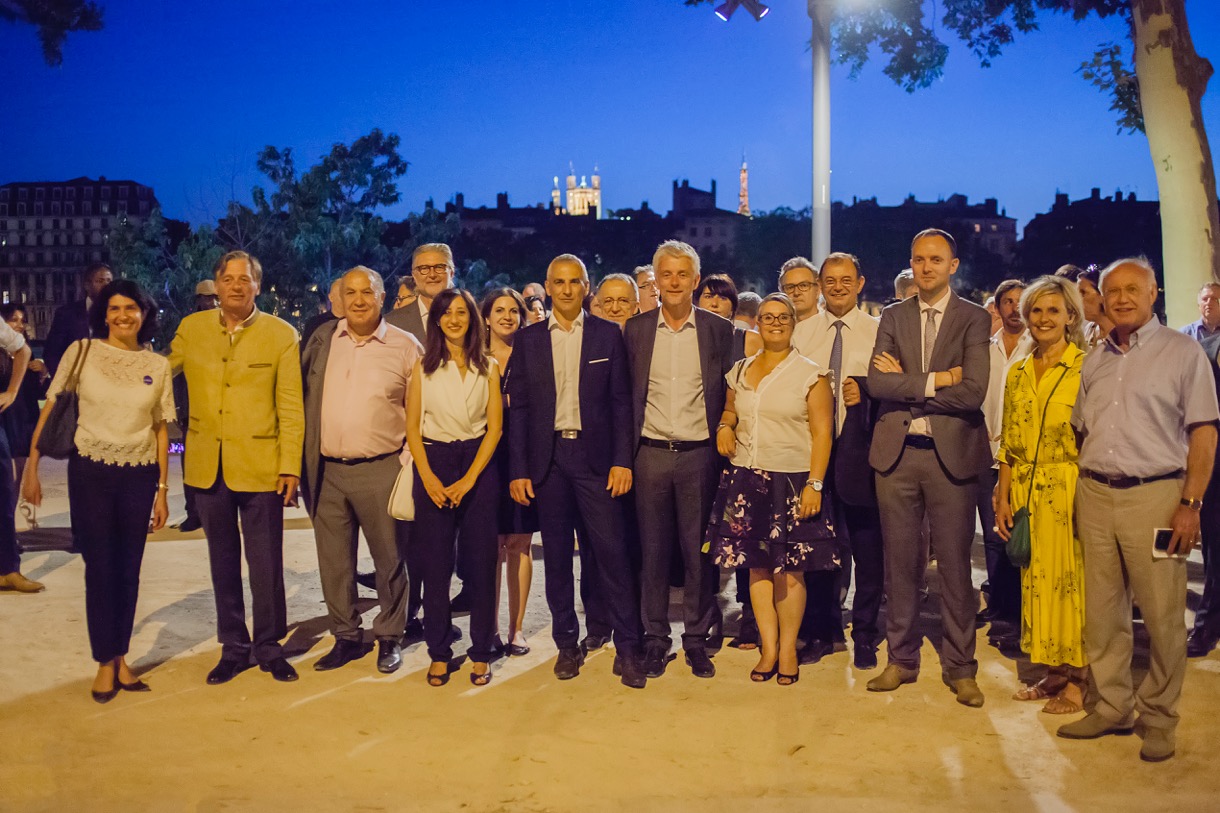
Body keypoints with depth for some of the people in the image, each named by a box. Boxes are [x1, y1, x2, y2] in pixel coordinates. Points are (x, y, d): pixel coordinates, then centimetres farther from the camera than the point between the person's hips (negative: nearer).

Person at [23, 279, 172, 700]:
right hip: (90, 472, -2)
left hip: (139, 476, 2)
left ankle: (121, 658, 22)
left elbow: (161, 429, 5)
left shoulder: (158, 365, 3)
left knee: (128, 570, 8)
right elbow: (51, 408, -1)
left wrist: (162, 490, 4)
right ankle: (105, 663, 16)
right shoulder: (82, 351, -3)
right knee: (100, 568, 3)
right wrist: (32, 467, -5)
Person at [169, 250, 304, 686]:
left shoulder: (281, 334, -3)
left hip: (260, 467, -3)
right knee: (222, 562, 13)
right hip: (208, 467, 3)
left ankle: (268, 646, 20)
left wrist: (291, 466, -9)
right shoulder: (191, 328, 5)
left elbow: (291, 407, -5)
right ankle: (233, 647, 25)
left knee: (266, 563, 4)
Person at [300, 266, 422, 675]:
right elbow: (301, 396, 12)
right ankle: (346, 637, 26)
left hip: (381, 470, -3)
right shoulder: (321, 340, 7)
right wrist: (301, 461, 6)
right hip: (327, 471, 3)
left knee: (388, 559, 6)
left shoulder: (405, 346, -1)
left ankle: (389, 638, 22)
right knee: (333, 562, 11)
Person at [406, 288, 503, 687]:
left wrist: (469, 478, -8)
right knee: (435, 563, 1)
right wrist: (428, 478, -8)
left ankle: (482, 653, 12)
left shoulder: (488, 368, 6)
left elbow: (494, 428, 1)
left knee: (480, 561, 1)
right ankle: (438, 653, 13)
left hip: (479, 464, 0)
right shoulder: (424, 367, 6)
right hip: (433, 464, 0)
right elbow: (412, 428, 4)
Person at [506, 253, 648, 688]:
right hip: (547, 460, 2)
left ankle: (627, 648, 5)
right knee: (556, 555, 8)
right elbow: (519, 407, 6)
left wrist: (622, 461, -6)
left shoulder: (608, 334, 4)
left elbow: (621, 401, 2)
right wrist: (518, 470, 0)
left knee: (612, 552, -4)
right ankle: (567, 644, 20)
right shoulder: (527, 340, 7)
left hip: (595, 457, -2)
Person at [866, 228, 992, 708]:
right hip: (896, 452, 3)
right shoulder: (892, 317, 9)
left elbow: (973, 392, -13)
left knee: (955, 564, 4)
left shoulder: (974, 319, 0)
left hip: (951, 453, -2)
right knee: (900, 562, 10)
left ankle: (959, 667, 17)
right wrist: (935, 381, -13)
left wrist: (907, 383, -10)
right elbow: (877, 382, -5)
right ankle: (901, 659, 22)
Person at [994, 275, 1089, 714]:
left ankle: (1076, 680, 12)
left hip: (1071, 491, -5)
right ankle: (1053, 671, 21)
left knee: (1072, 578, 0)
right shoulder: (1017, 373, 11)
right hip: (1027, 492, 5)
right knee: (1037, 578, 9)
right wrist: (1003, 498, 8)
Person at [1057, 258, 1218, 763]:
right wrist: (1079, 493, 7)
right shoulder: (1094, 361, 15)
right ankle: (1113, 707, 21)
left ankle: (1158, 718, 14)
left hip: (1155, 494, -4)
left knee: (1162, 616, 0)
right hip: (1095, 495, 5)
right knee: (1102, 613, 8)